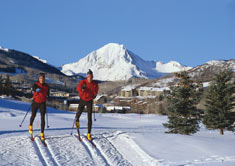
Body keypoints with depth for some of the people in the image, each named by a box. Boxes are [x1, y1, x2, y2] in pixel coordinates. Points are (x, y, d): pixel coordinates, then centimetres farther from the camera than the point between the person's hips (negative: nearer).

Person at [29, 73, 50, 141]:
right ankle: (30, 125, 48)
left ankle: (42, 133, -4)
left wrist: (47, 96, -1)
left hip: (43, 103, 1)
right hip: (35, 102, -1)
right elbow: (33, 88, -34)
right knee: (33, 115, 15)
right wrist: (37, 89, -54)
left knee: (42, 118, -7)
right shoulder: (36, 84, -10)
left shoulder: (47, 86, 0)